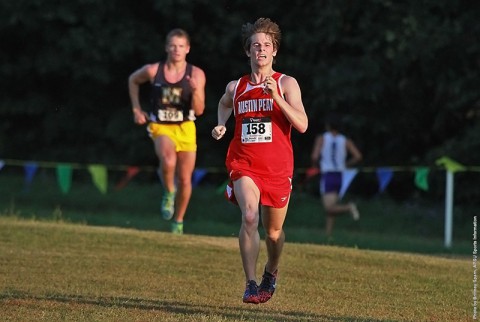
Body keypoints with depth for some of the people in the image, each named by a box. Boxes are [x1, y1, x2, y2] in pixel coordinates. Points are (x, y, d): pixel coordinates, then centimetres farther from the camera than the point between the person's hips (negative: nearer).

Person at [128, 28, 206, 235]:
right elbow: (133, 80, 14)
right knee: (168, 161, -33)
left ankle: (178, 222, 27)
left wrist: (196, 91, -28)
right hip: (160, 126, -1)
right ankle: (169, 192, -2)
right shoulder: (153, 70, -8)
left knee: (185, 179, 6)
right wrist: (136, 109, 9)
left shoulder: (196, 75, -9)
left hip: (185, 128, 1)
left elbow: (199, 110, -10)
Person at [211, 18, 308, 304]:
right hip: (244, 165, 1)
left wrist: (276, 96, -21)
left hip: (277, 168, 0)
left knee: (273, 230, 11)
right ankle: (251, 284, -22)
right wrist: (221, 125, 13)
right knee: (249, 217, -24)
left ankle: (271, 272, 42)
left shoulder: (286, 84, -2)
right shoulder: (236, 87, 7)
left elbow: (302, 125, -13)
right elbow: (224, 104, 33)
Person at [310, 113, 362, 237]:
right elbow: (358, 156, -4)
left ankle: (348, 207, -35)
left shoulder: (321, 139, -1)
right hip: (340, 175, 4)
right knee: (330, 209, 12)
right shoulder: (345, 141, 6)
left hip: (327, 176, -4)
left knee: (329, 208, -10)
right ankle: (328, 234, 5)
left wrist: (317, 166, 10)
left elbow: (314, 157, -12)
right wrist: (346, 165, 12)